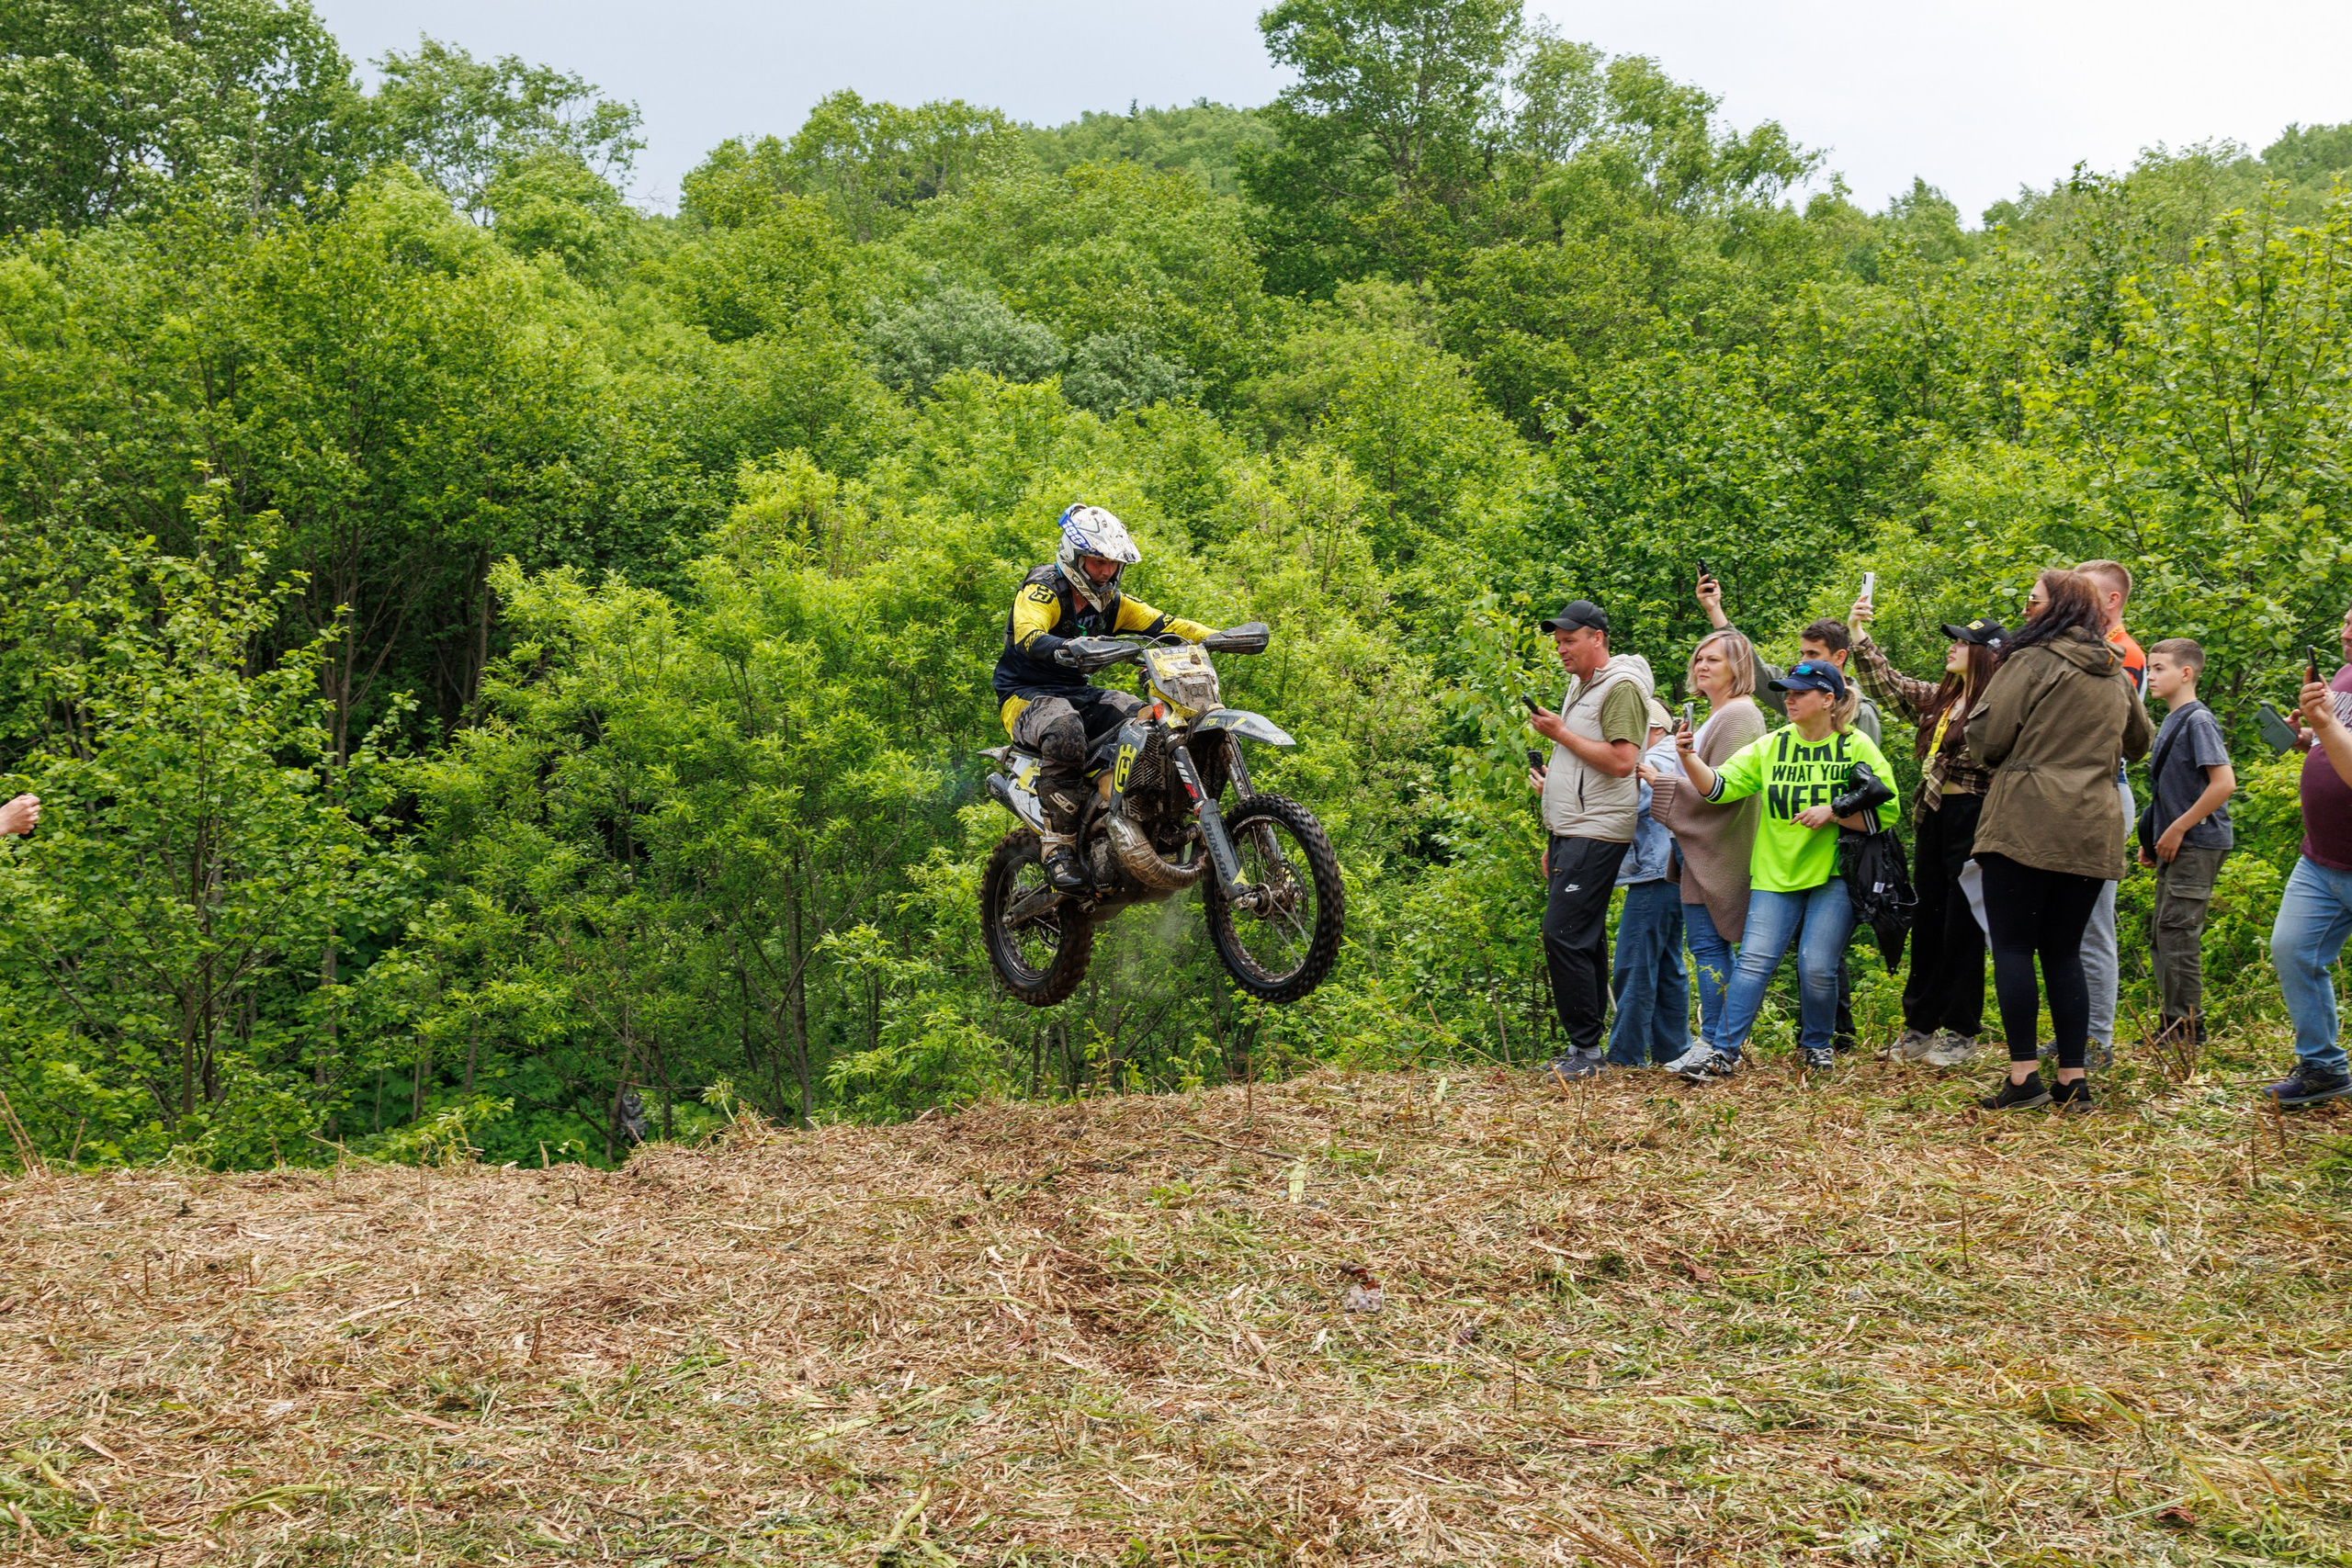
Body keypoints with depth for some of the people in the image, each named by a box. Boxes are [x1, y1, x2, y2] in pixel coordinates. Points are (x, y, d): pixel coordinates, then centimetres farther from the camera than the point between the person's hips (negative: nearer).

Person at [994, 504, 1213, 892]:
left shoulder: (1110, 601, 11)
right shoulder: (1042, 591, -11)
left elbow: (1163, 624, 4)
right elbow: (1028, 637, -31)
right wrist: (1069, 650, -52)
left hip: (1079, 693, 7)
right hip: (1026, 696, -7)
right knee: (1064, 728, -40)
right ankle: (1058, 847, -35)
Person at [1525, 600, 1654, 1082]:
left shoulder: (1622, 687, -9)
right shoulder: (1580, 686, 21)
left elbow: (1621, 761, -20)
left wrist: (1561, 733, -14)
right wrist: (1550, 777, 16)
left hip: (1596, 835, -10)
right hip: (1570, 834, 10)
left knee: (1564, 935, -15)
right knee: (1585, 939, 10)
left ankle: (1585, 1047, -11)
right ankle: (1585, 1050, 13)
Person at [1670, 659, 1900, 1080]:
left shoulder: (1857, 747, 0)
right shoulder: (1770, 746, 7)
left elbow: (1886, 812, -2)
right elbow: (1719, 786, 0)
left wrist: (1833, 813, -14)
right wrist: (1689, 758, -17)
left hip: (1833, 877, -2)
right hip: (1776, 874, 2)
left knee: (1817, 966, -7)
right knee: (1754, 960, -7)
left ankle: (1816, 1044, 18)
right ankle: (1725, 1051, -5)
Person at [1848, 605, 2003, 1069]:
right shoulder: (1937, 699, 12)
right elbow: (1886, 681, 13)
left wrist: (1984, 839, -20)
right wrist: (1859, 634, 3)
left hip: (1971, 821, -8)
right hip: (1931, 820, 8)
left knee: (1962, 929, 0)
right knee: (1926, 924, 12)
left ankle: (1961, 1032, 11)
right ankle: (1920, 1025, 21)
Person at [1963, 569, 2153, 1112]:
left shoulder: (2031, 661, -6)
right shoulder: (2118, 676, 15)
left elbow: (1986, 737, -8)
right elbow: (2139, 743, 30)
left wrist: (1992, 758, 14)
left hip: (2027, 822, -6)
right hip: (2092, 834, 6)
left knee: (2012, 946, -2)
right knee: (2064, 952, 11)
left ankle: (2024, 1074, -8)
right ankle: (2073, 1078, 9)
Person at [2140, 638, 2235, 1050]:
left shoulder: (2198, 720, -13)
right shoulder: (2171, 722, 15)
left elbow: (2224, 783, -20)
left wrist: (2178, 829, -17)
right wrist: (2156, 838, 16)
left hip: (2197, 844, -10)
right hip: (2176, 845, 10)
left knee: (2178, 933, -9)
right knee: (2164, 937, 12)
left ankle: (2187, 1027, -4)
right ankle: (2171, 1025, 19)